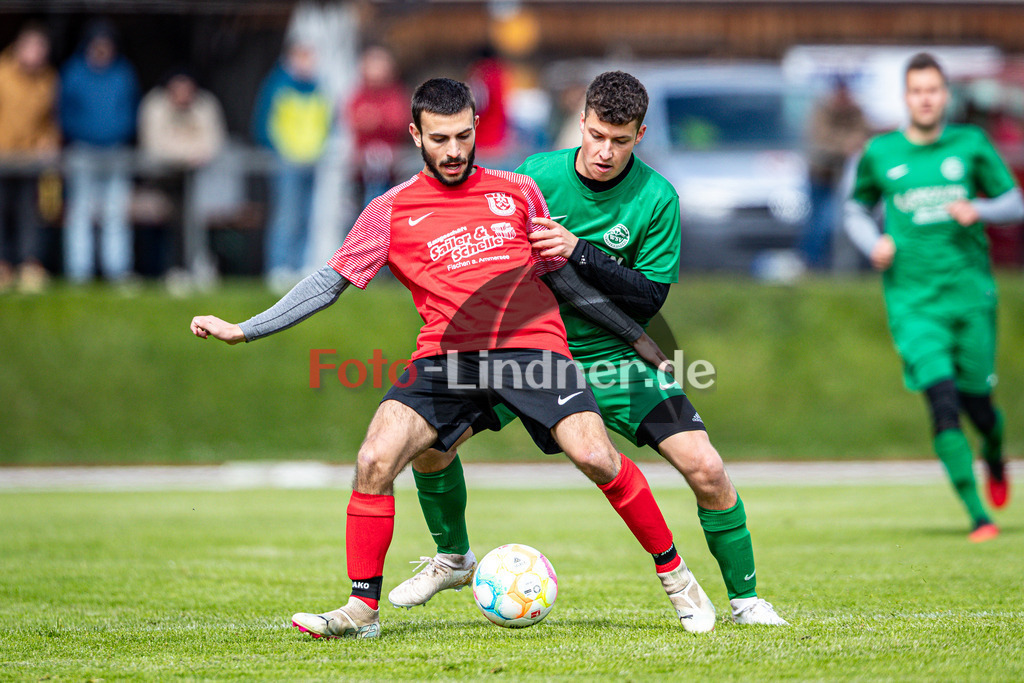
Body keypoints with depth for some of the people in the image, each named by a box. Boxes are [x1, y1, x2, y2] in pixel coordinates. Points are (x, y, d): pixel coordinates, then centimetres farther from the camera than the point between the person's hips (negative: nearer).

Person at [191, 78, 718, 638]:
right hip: (446, 356, 1)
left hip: (531, 346, -1)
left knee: (595, 456, -19)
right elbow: (330, 281, 10)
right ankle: (362, 610, -4)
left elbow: (563, 276, 22)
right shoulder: (390, 212, 10)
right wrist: (243, 330, 2)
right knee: (374, 460, -18)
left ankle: (674, 575, 1)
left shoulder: (518, 192, 13)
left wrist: (635, 335, 23)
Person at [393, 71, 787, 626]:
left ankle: (744, 598, 4)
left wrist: (579, 255, -27)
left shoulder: (656, 198, -13)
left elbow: (650, 296, -16)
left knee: (705, 469, -17)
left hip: (616, 354, -2)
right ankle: (452, 558, 16)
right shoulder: (537, 174, -8)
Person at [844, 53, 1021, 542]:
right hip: (913, 303, -1)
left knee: (976, 404, 4)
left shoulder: (971, 144, 4)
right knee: (943, 402, -16)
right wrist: (873, 244, 0)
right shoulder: (880, 153, 5)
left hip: (971, 294, 1)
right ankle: (977, 516, -11)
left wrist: (978, 210, -12)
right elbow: (856, 209, 20)